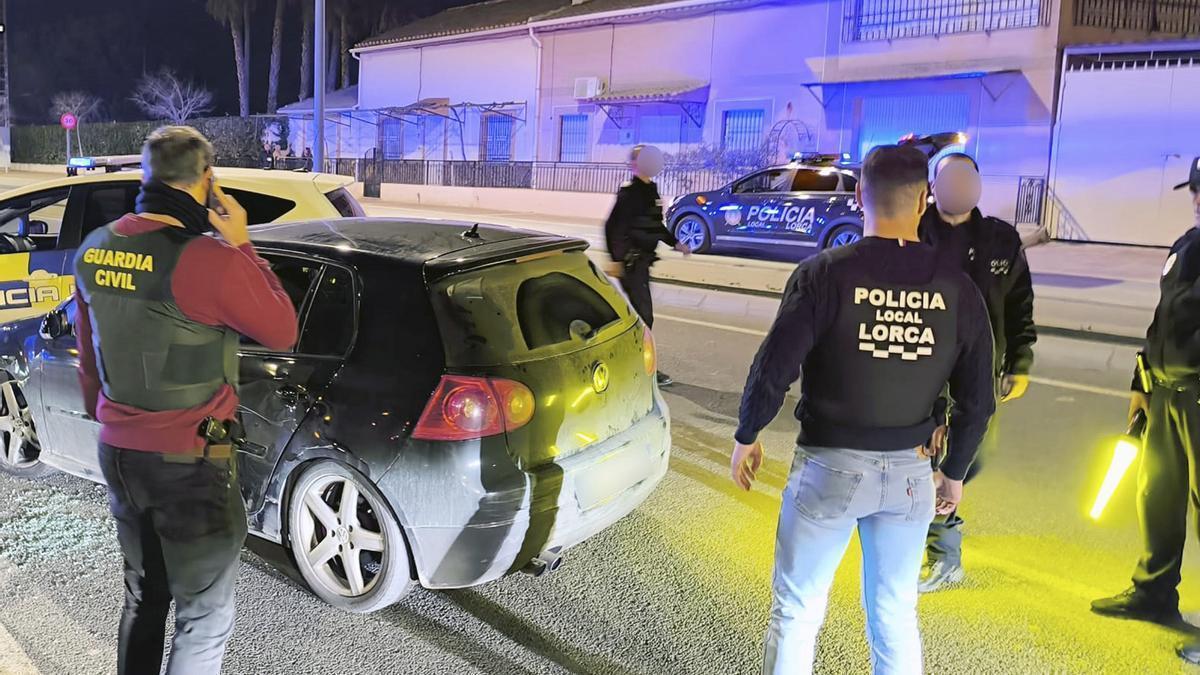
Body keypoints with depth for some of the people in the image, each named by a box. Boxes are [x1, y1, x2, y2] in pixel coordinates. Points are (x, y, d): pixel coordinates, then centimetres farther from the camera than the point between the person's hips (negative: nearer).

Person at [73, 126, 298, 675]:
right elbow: (281, 331, -9)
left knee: (142, 601, 25)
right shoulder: (207, 259, -23)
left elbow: (89, 357, 13)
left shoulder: (94, 251, 2)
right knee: (205, 619, 8)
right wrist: (241, 246, -5)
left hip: (118, 453, 8)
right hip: (188, 464, -7)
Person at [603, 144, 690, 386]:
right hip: (630, 261, -9)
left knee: (632, 311, 15)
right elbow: (612, 226, -17)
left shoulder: (651, 189, 12)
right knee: (644, 313, -6)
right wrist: (616, 259, -20)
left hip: (643, 259, 9)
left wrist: (675, 243, 20)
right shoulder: (629, 191, -14)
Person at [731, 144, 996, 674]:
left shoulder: (824, 274, -15)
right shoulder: (958, 289, -3)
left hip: (829, 467, -3)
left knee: (797, 613, 12)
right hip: (909, 473, 4)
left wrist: (746, 436, 2)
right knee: (896, 617, 20)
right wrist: (954, 473, 17)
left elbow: (773, 369, -15)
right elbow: (977, 402, 2)